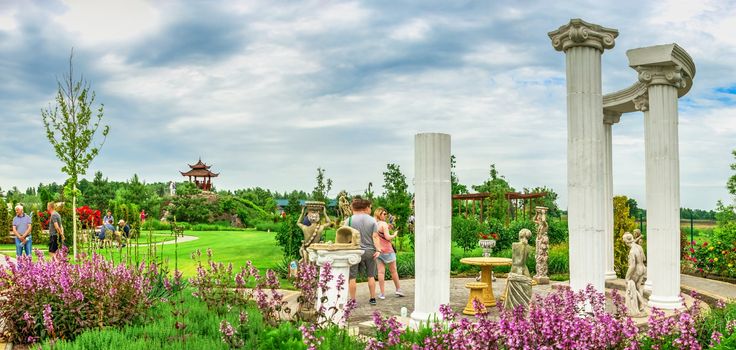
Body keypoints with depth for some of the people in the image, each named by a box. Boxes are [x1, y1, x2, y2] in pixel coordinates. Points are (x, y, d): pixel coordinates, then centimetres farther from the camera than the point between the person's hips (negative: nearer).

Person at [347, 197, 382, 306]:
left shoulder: (350, 220, -5)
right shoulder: (372, 220, 0)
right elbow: (375, 236, -6)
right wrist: (378, 250, -6)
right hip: (369, 251, 2)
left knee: (352, 277, 5)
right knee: (371, 276, 15)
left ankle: (353, 300, 6)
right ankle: (373, 298, 21)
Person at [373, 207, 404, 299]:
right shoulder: (383, 224, -12)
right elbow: (387, 237, -16)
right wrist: (395, 234, 1)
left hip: (378, 250, 5)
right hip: (387, 250, -5)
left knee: (381, 272, 3)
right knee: (393, 271, 10)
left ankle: (382, 293, 2)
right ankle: (398, 289, 22)